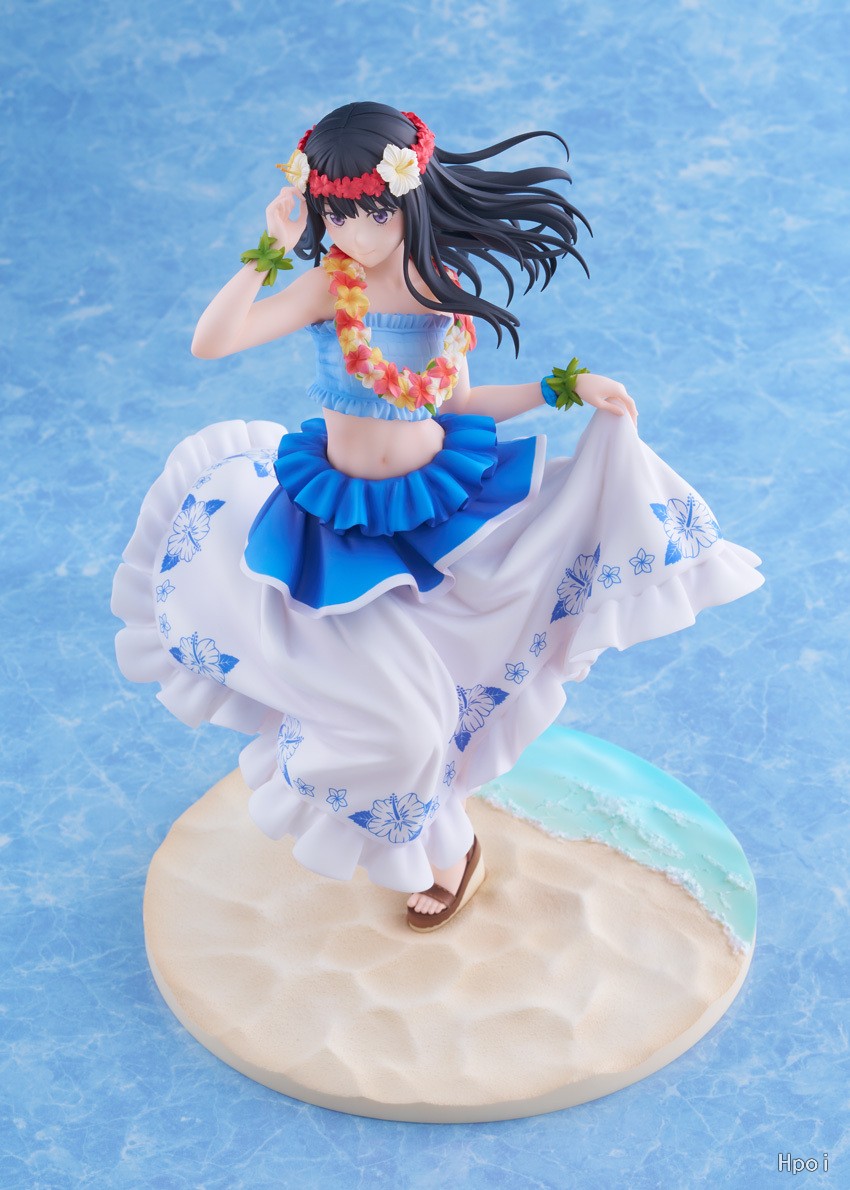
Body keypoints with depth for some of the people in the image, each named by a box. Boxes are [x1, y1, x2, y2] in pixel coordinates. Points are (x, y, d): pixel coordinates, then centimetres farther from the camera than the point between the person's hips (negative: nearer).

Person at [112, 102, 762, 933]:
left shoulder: (444, 290, -5)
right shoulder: (328, 287, -17)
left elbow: (452, 403, 5)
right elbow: (209, 343, -29)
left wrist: (565, 388, 2)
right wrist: (269, 251, -34)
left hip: (439, 499, 3)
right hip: (347, 516, -3)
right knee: (387, 693, -1)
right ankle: (447, 846, 31)